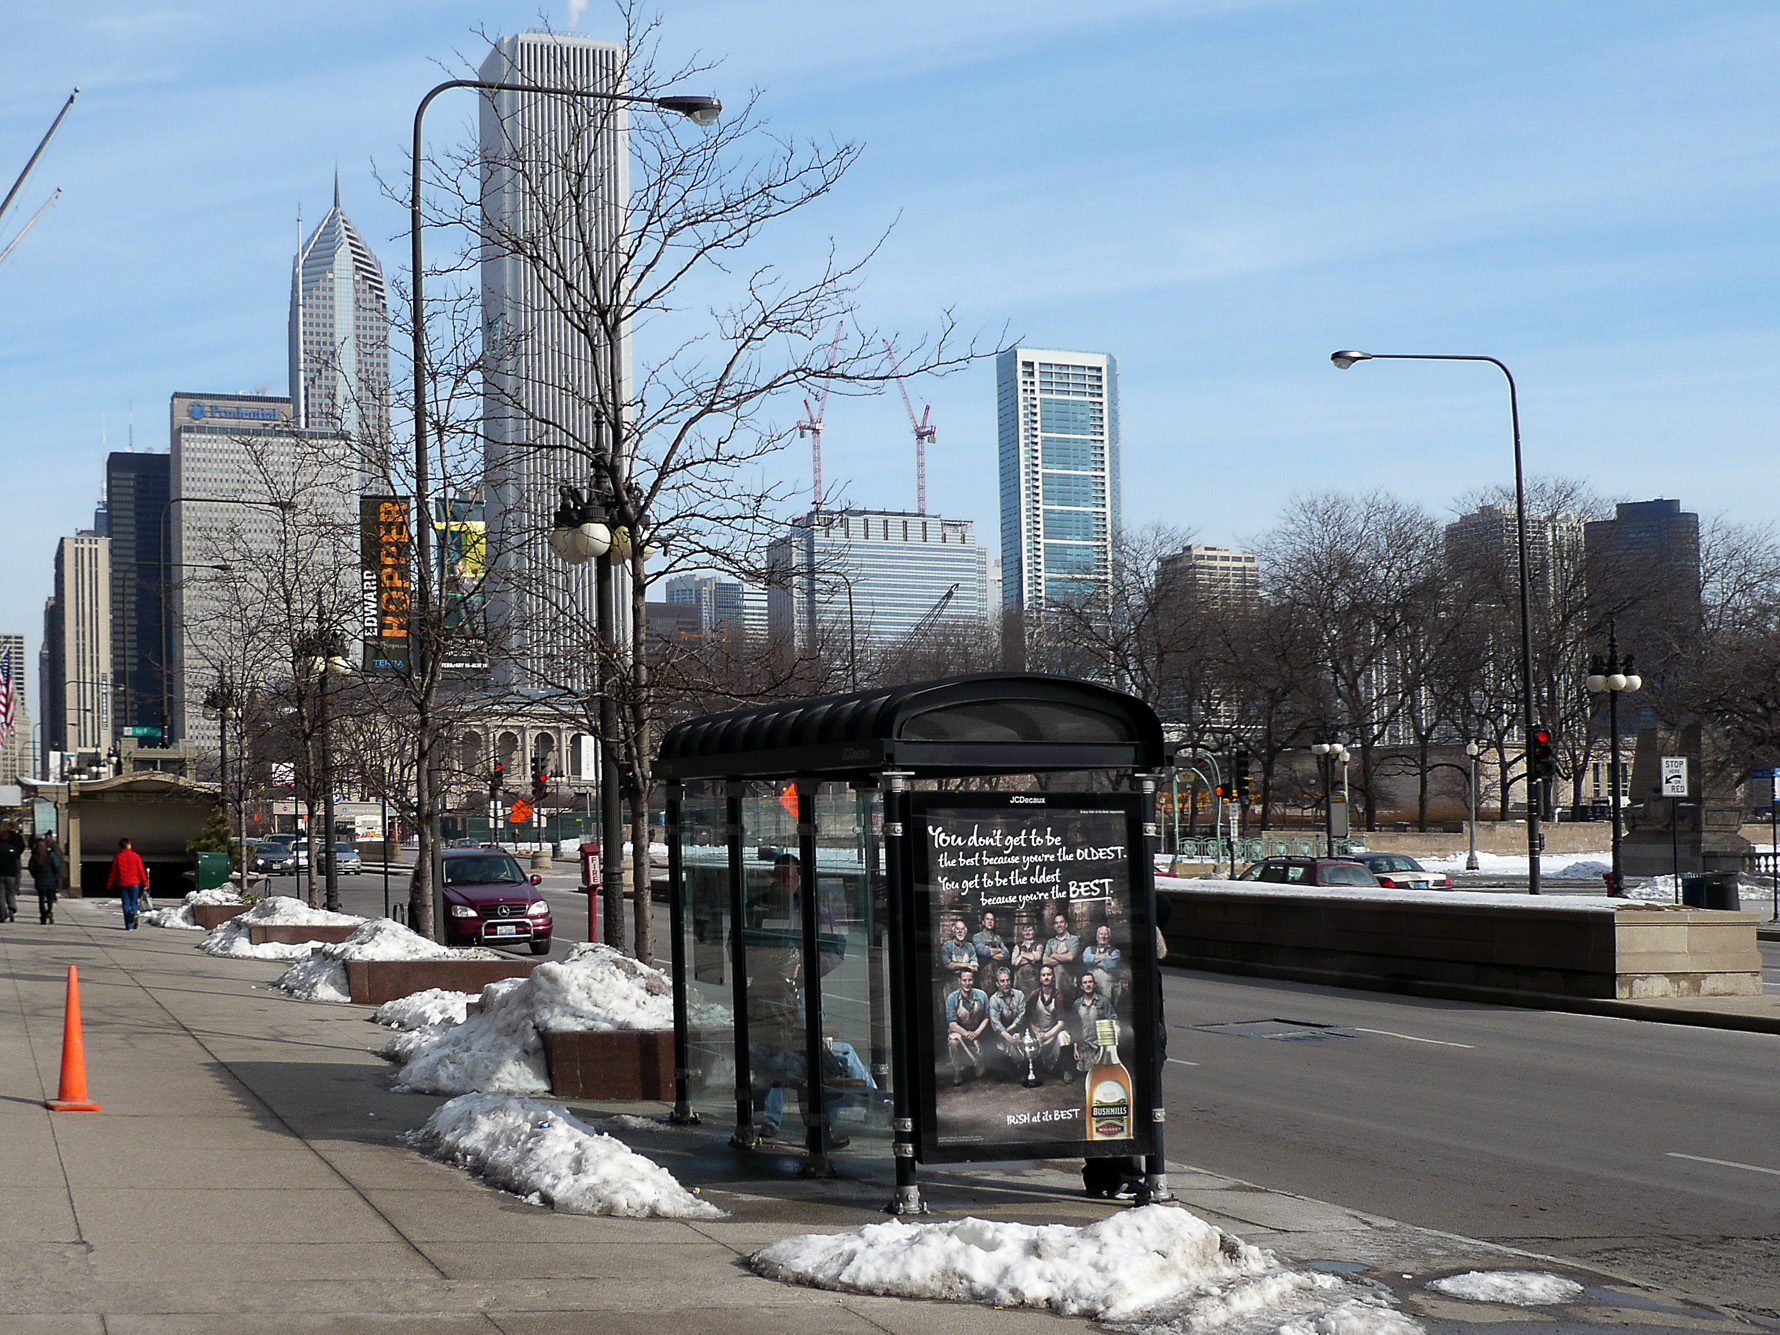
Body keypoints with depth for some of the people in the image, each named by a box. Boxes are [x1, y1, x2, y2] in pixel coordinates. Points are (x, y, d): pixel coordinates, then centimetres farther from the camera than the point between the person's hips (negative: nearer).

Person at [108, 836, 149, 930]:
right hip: (134, 883, -1)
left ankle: (129, 926, -2)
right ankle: (134, 914, -25)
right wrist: (145, 884, 4)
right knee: (133, 902, 7)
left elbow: (113, 873, 6)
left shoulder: (117, 857, 3)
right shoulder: (135, 856, 1)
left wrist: (109, 886, 14)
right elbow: (141, 871, 0)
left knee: (126, 904, 4)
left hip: (122, 884, 1)